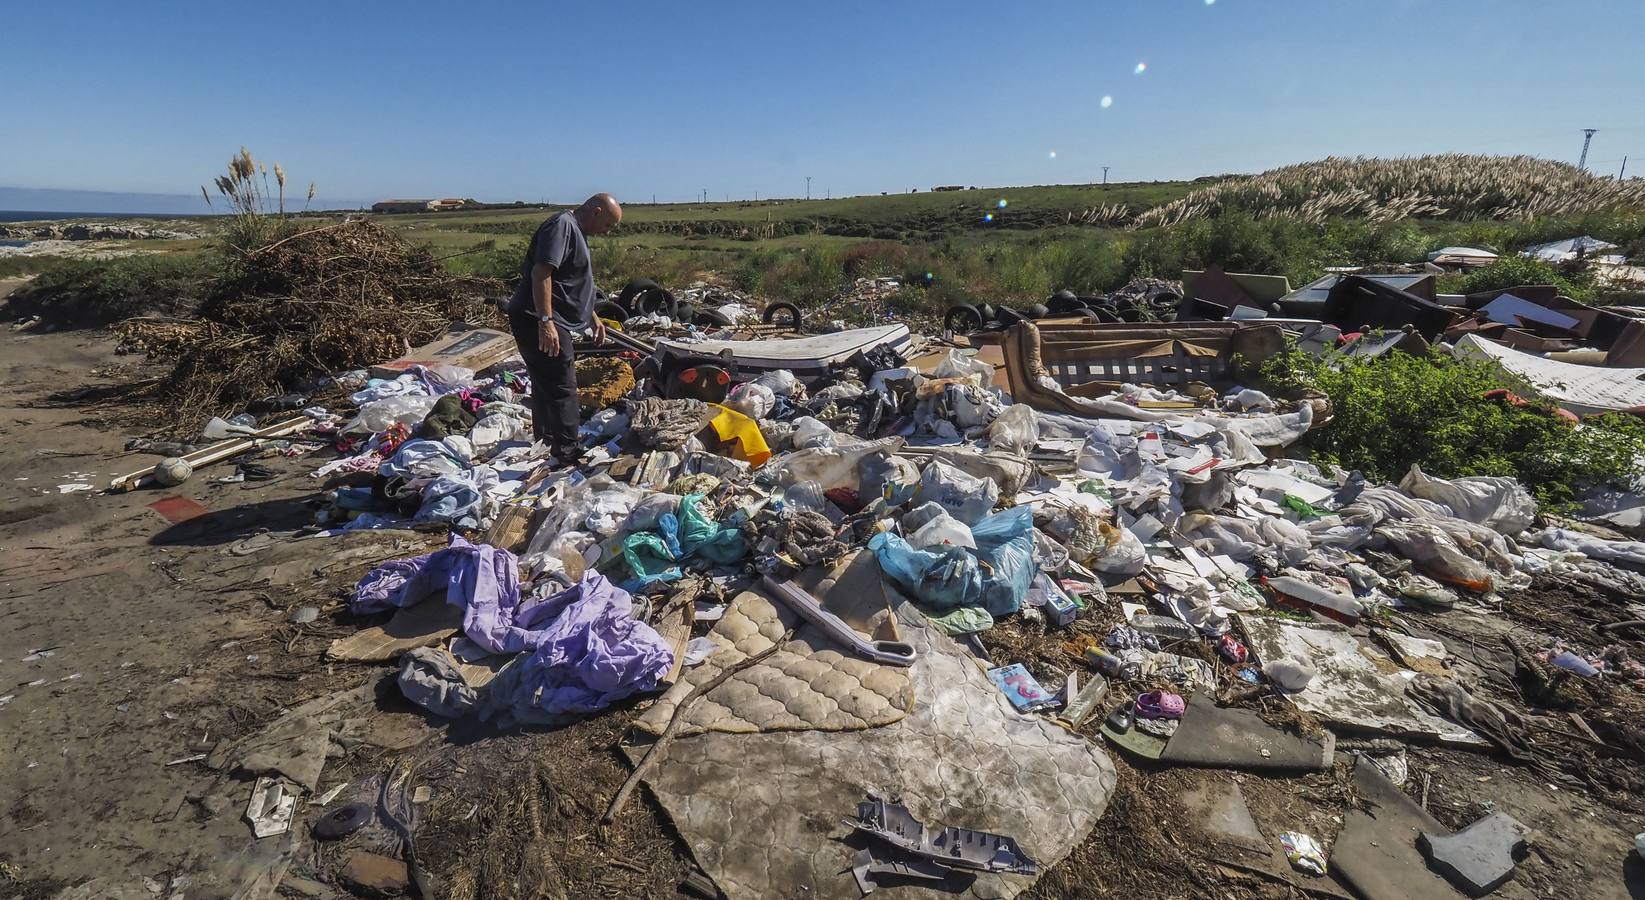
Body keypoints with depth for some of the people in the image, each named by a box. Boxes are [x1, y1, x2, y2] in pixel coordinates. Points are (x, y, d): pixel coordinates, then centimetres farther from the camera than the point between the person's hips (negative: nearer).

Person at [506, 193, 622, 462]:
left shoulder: (575, 230, 20)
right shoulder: (562, 225, -14)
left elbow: (573, 284, 31)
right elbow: (541, 273, -25)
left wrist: (593, 318, 36)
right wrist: (545, 321, -31)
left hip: (548, 322, 11)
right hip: (538, 322, -11)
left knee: (545, 386, 19)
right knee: (562, 389, -10)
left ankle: (544, 444, 32)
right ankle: (567, 455, -6)